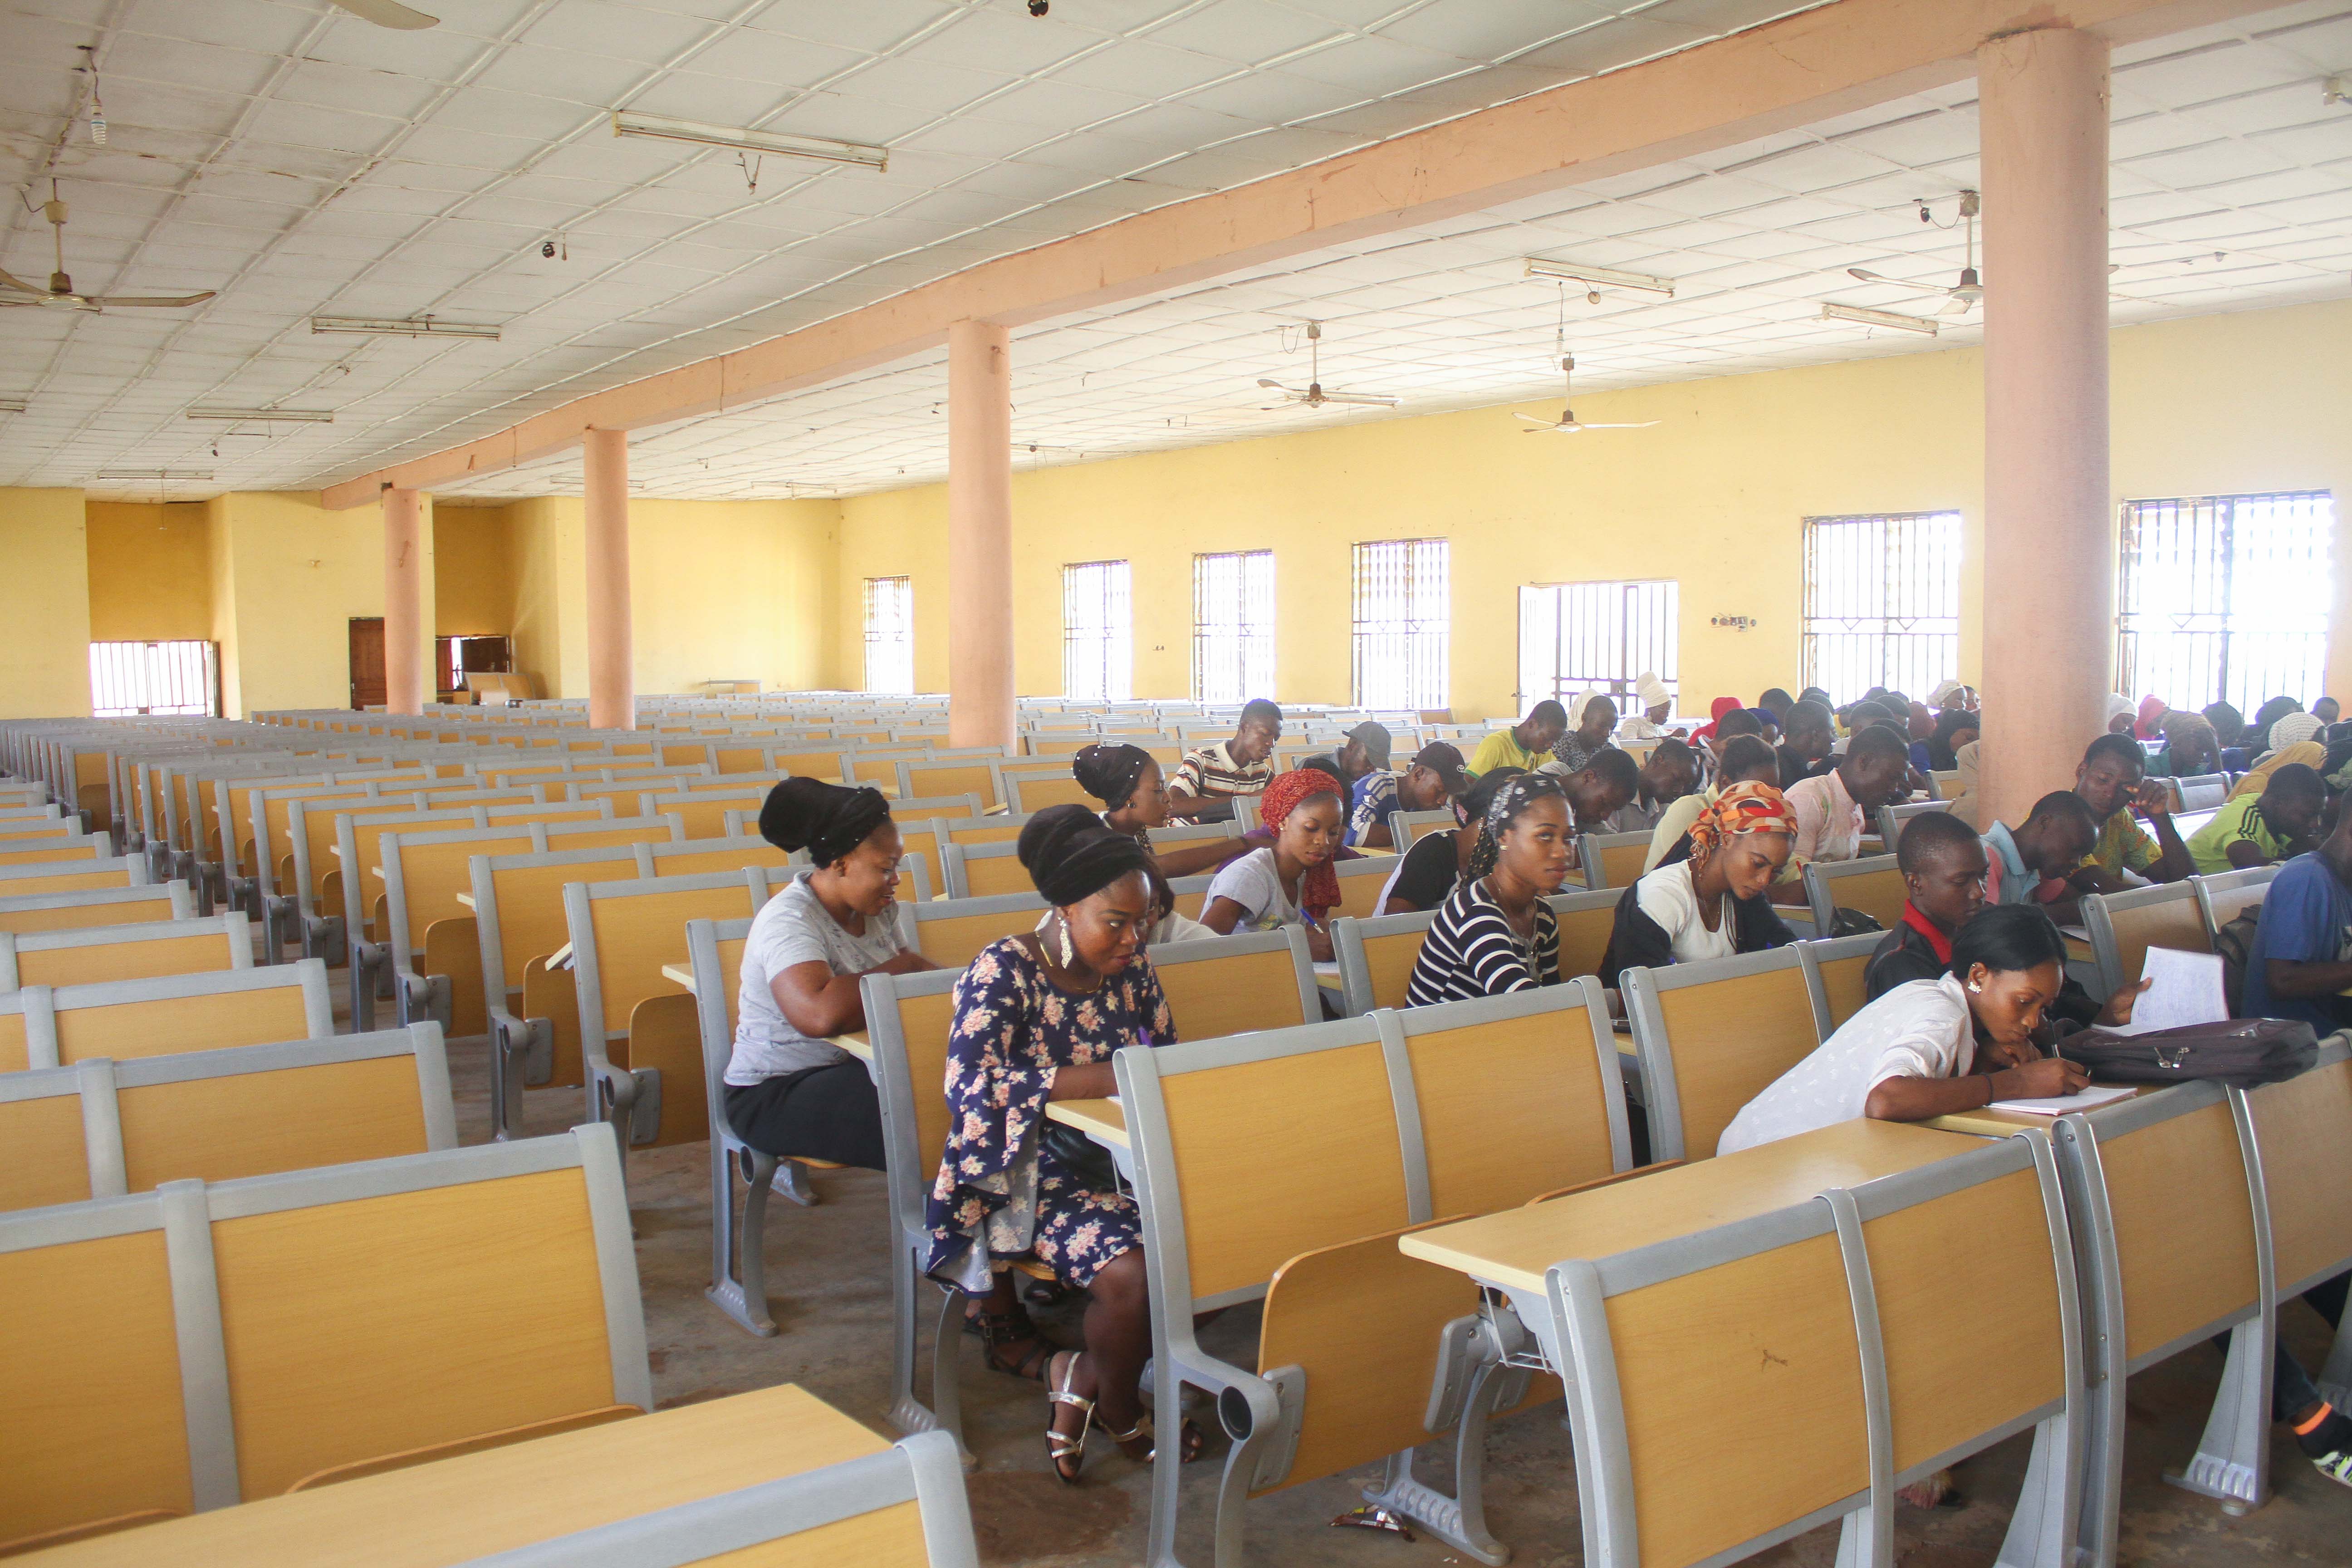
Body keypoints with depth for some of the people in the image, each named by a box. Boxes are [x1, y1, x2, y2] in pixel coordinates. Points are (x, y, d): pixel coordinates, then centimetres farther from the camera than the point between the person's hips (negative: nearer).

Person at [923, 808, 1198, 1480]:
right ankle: (1120, 1414, 2)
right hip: (1030, 1168, -6)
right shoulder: (1003, 970, -13)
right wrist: (1109, 1079, -32)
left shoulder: (1130, 966, 6)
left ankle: (1081, 1378, 2)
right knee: (1131, 1269, -32)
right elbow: (971, 1084, -27)